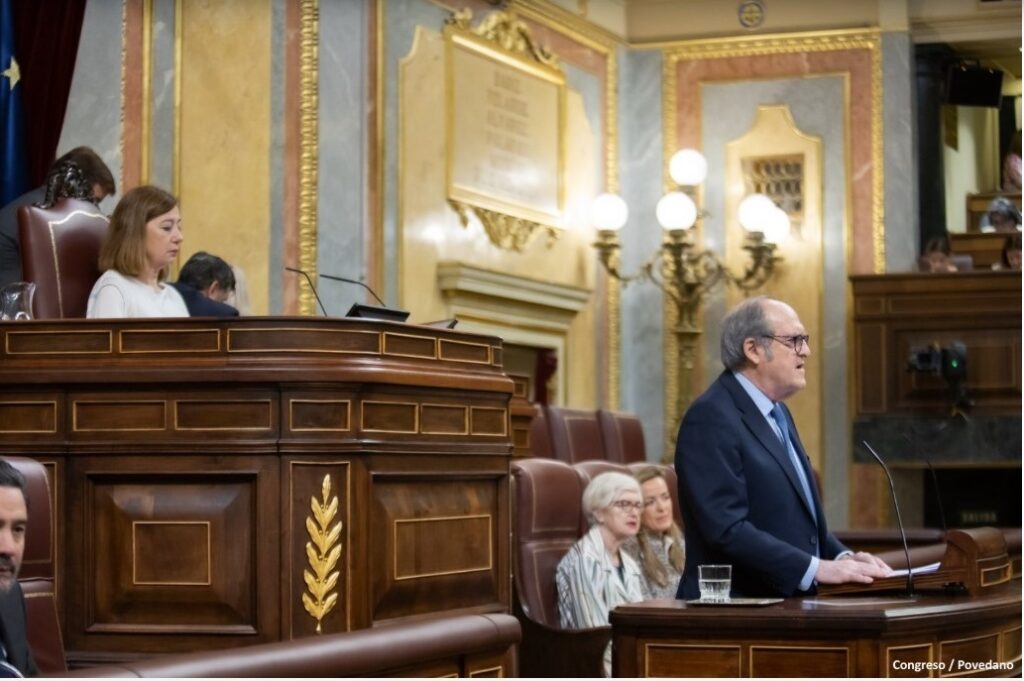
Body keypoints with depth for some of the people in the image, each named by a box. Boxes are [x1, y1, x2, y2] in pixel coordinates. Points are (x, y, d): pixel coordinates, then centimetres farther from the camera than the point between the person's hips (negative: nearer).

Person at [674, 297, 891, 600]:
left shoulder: (777, 414, 16)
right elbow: (728, 530, -19)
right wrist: (818, 568, -20)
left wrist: (842, 557, 4)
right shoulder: (712, 418, -11)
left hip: (787, 604, 8)